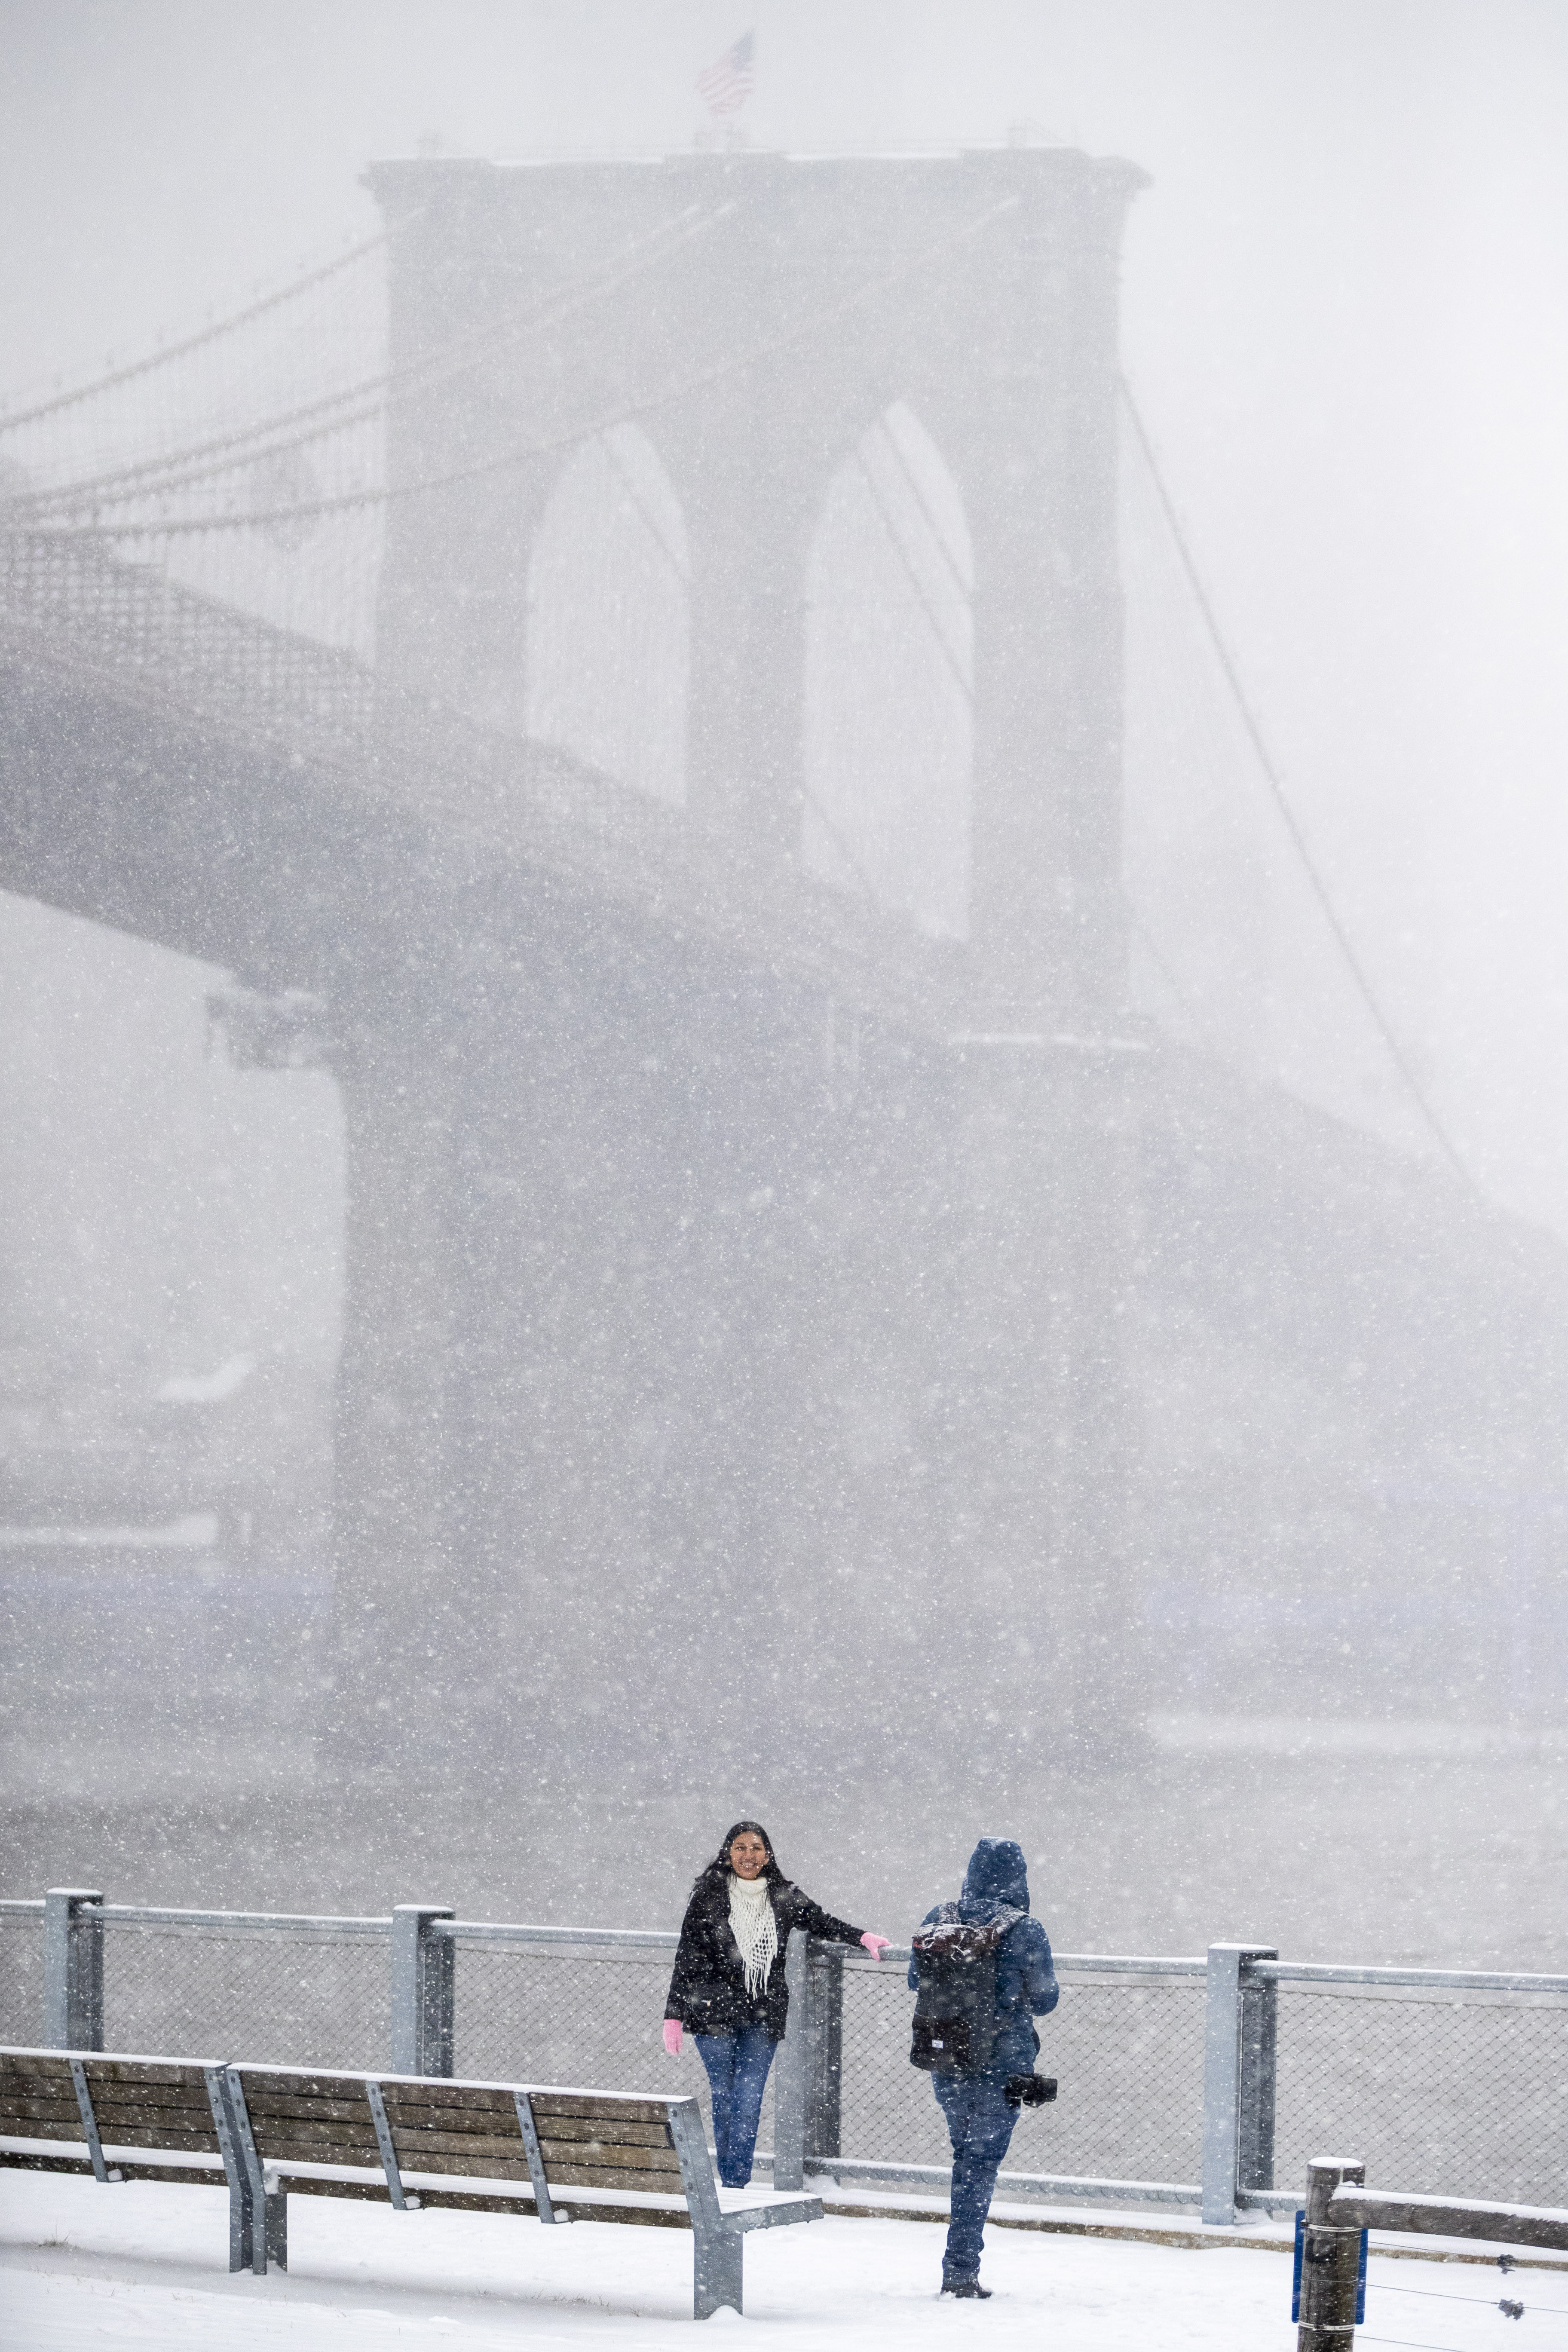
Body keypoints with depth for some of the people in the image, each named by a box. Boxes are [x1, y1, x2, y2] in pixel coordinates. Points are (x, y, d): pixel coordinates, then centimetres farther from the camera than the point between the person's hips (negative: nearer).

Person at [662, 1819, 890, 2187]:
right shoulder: (708, 1897, 0)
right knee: (724, 2098, 2)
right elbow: (687, 1960, 2)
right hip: (715, 2014, -1)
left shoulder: (783, 1898, 6)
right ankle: (731, 2186, 11)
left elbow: (822, 1922, 19)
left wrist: (863, 1937, 4)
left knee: (749, 2101, -7)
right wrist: (674, 2016, -1)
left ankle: (736, 2185, -7)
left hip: (763, 2018, 1)